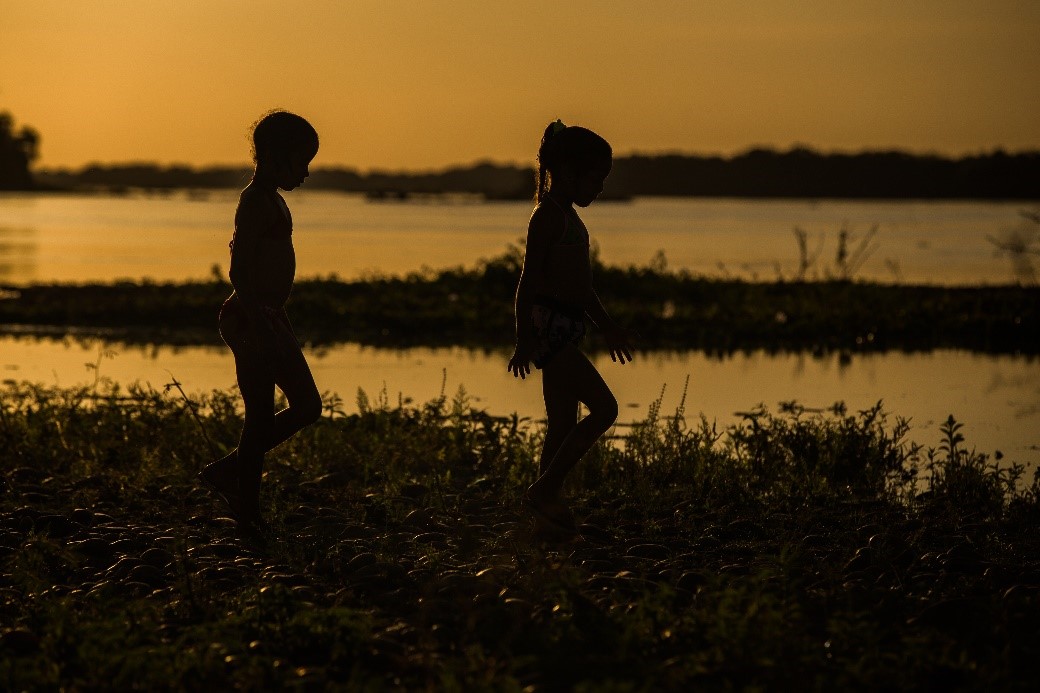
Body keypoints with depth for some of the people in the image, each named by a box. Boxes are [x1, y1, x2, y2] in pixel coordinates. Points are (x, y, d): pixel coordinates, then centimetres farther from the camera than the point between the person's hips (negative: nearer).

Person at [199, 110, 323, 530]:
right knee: (261, 419, -4)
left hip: (268, 317, 10)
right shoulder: (256, 201, -15)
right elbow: (239, 270, -22)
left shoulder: (270, 199, 15)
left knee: (306, 406, 14)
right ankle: (247, 514, 4)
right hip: (252, 318, -10)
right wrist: (262, 326, -26)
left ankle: (227, 471, 19)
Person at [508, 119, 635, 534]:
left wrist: (607, 326, 33)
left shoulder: (568, 217, 19)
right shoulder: (549, 215, -12)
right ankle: (544, 492, -11)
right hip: (548, 324, -10)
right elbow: (529, 279, -18)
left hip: (564, 328, 10)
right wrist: (524, 340, -22)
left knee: (563, 425, 9)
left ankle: (547, 503, 12)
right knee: (604, 408, -12)